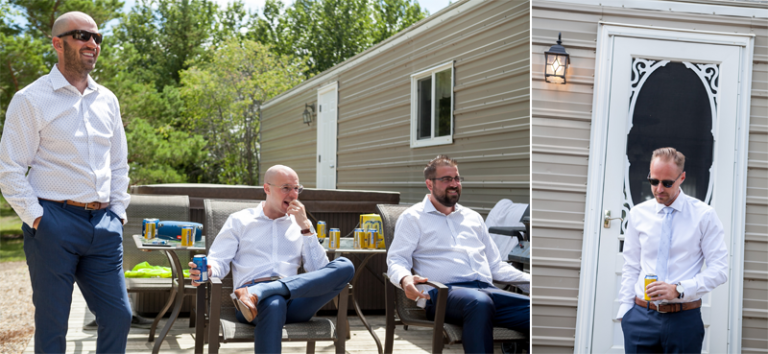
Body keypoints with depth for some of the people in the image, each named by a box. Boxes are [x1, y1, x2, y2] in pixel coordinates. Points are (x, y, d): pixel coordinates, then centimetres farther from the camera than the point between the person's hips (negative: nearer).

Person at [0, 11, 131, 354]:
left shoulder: (107, 100, 14)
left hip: (103, 224, 5)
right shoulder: (31, 100, -2)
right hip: (55, 221, -5)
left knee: (118, 317, 5)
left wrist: (118, 211, 12)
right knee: (52, 325, 3)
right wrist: (35, 218, -10)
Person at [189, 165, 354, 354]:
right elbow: (219, 261, 9)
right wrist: (208, 271, -15)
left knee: (345, 266, -26)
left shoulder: (300, 224, 23)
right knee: (274, 303, -43)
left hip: (293, 299, 4)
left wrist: (305, 227, 4)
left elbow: (320, 271, 11)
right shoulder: (239, 220, 18)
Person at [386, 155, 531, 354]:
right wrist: (405, 280, -20)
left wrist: (530, 278, 15)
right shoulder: (413, 217, 15)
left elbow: (496, 265, 30)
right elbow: (396, 260, 4)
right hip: (444, 292, -5)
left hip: (486, 290, 5)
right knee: (480, 302, -41)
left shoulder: (473, 217, 30)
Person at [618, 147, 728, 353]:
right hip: (640, 317, 2)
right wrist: (625, 310, 1)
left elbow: (719, 270, -4)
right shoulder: (638, 214, 7)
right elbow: (631, 268, 10)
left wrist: (679, 289, -16)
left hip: (684, 319, -2)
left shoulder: (704, 215, -1)